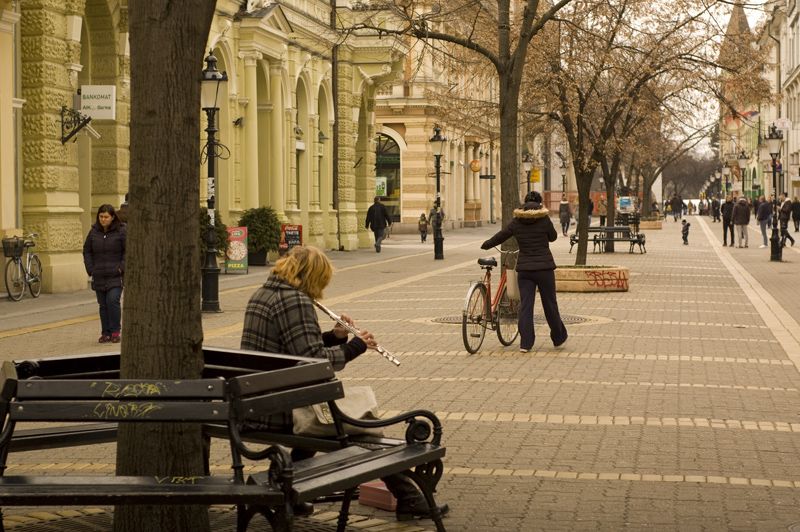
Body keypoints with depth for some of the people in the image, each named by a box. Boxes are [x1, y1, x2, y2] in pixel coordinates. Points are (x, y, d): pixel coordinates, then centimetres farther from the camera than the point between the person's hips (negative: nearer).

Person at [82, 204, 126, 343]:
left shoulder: (121, 231, -4)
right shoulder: (94, 232, 7)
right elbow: (87, 251, 14)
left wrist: (122, 267, -11)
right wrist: (90, 269, 4)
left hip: (115, 275, -4)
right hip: (99, 277, 4)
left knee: (113, 301, -16)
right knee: (103, 305, 6)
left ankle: (115, 332, -5)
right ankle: (106, 333, 12)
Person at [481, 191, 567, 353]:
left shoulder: (516, 222, 1)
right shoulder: (544, 220, -7)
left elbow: (500, 236, 9)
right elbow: (553, 237, 8)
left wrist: (485, 245, 26)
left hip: (524, 269, 2)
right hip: (544, 267, -2)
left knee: (525, 305, 4)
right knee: (550, 304, 11)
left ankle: (525, 343, -2)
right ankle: (558, 338, 25)